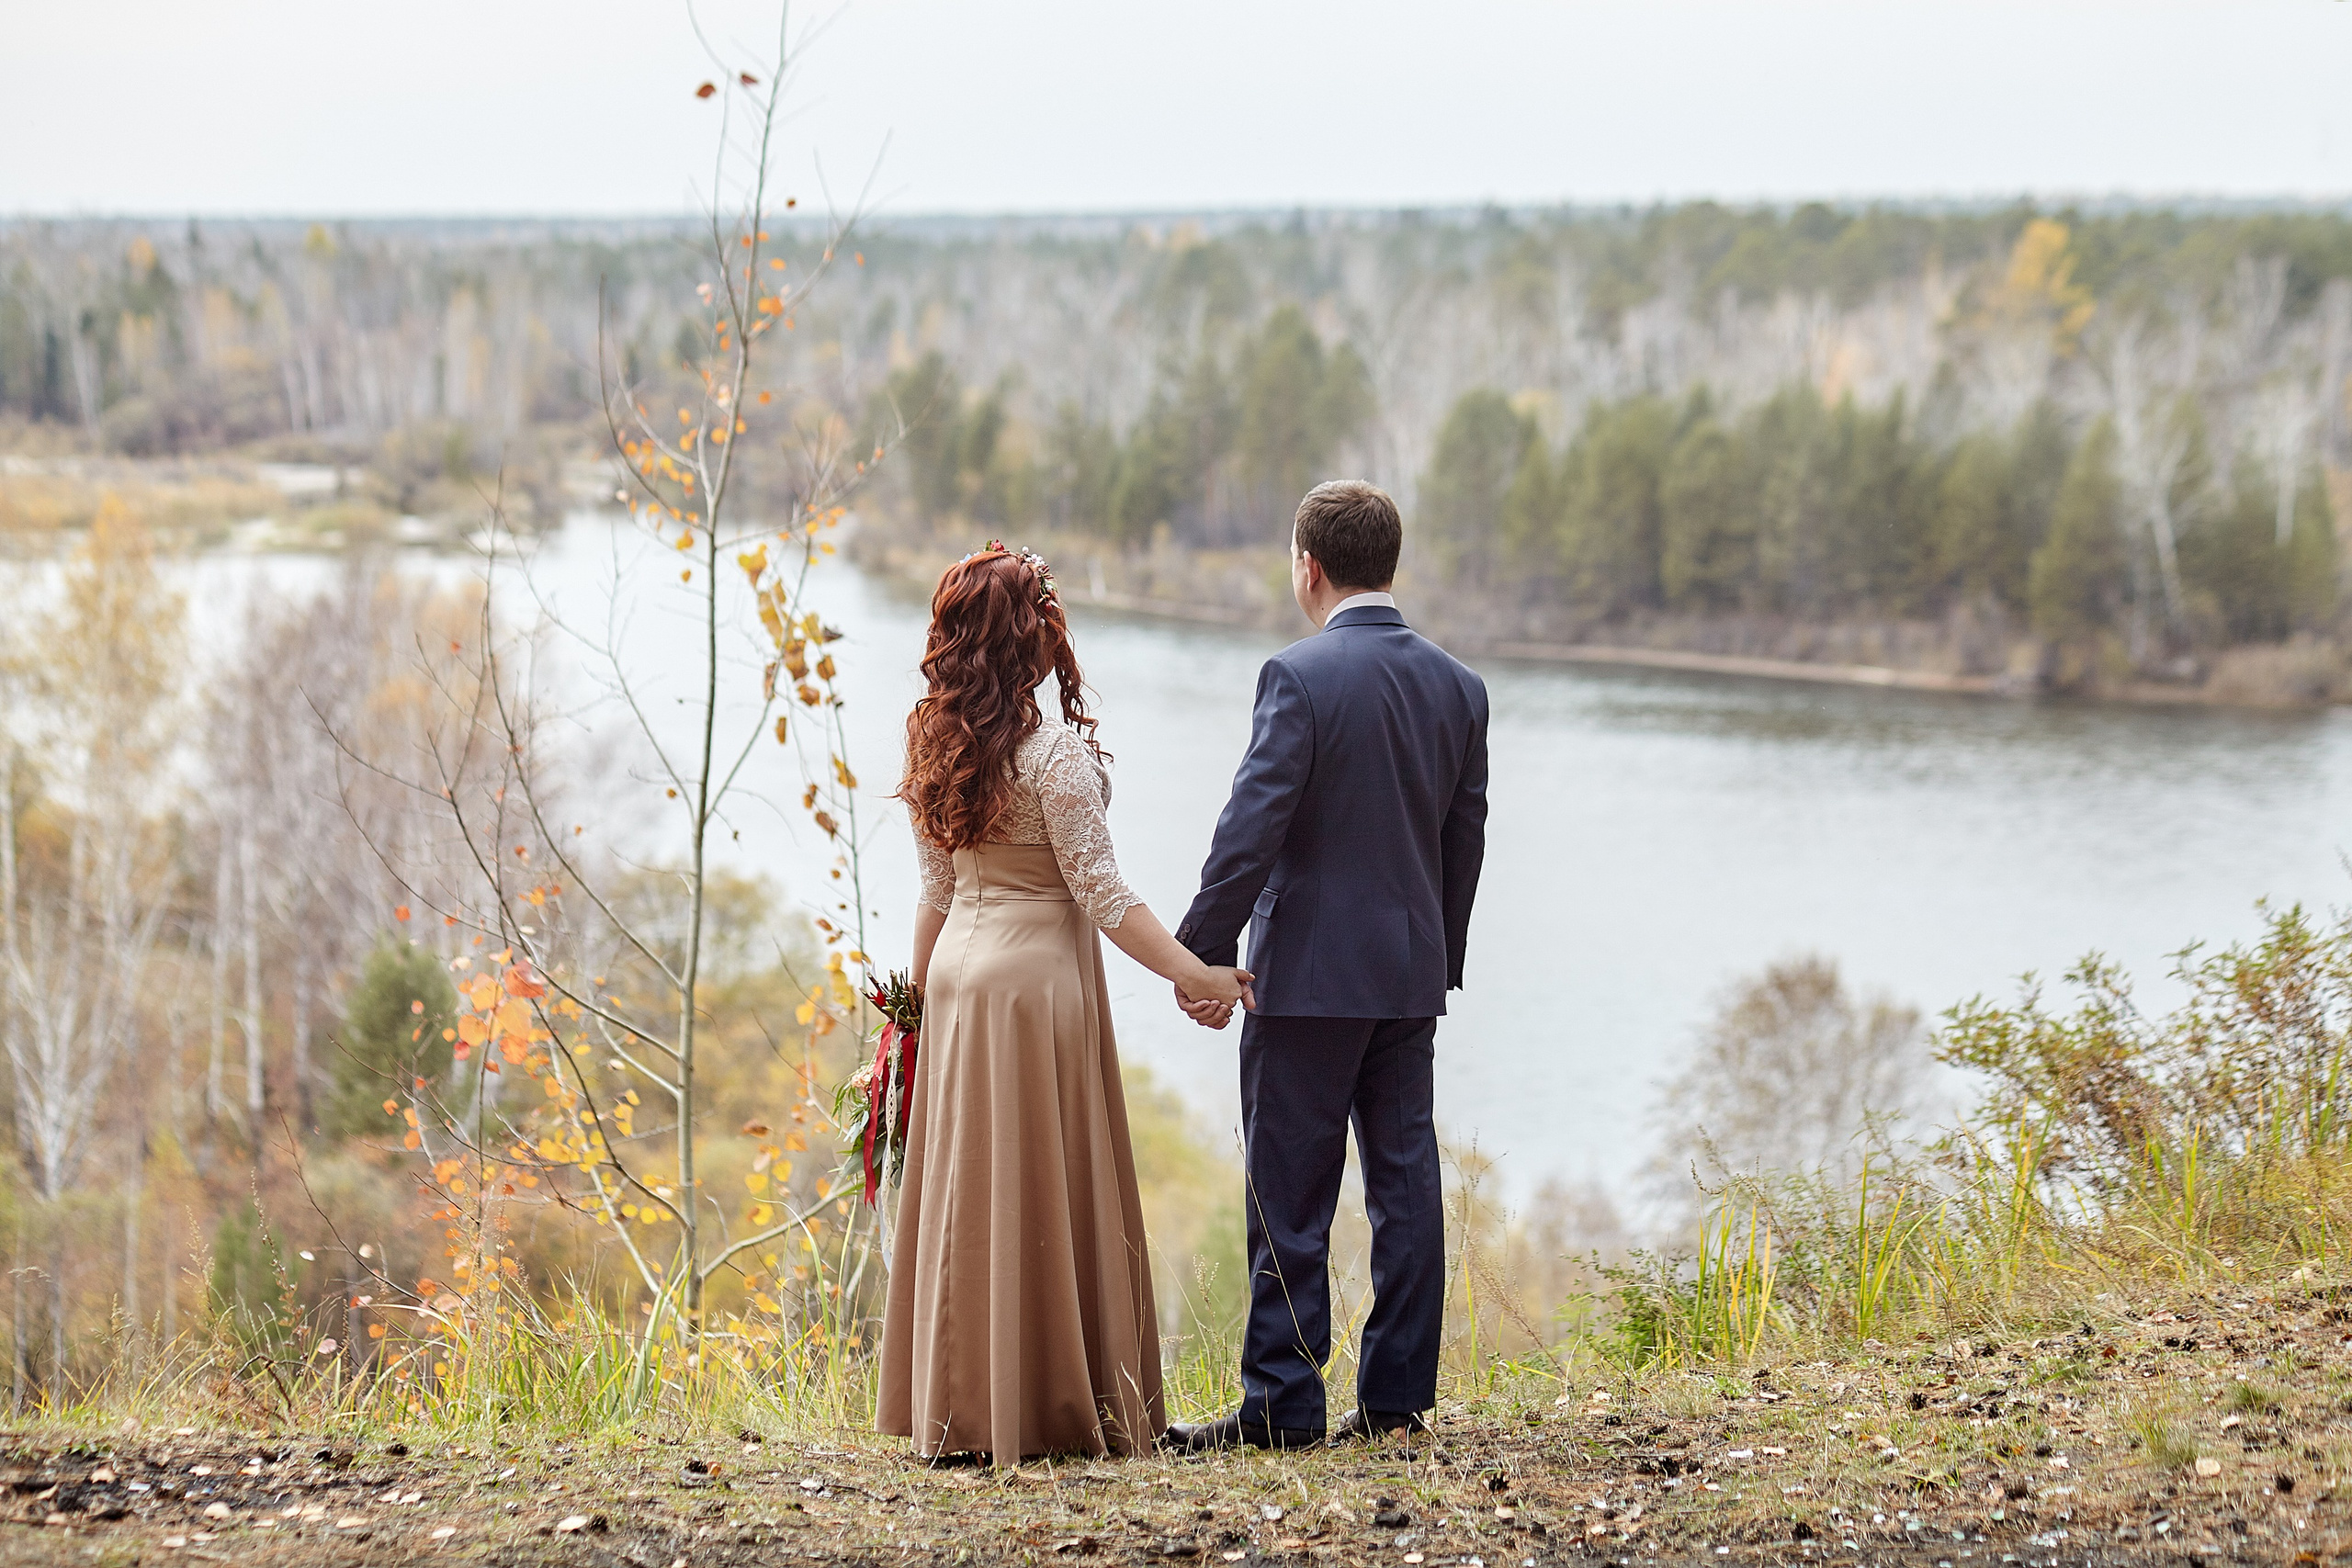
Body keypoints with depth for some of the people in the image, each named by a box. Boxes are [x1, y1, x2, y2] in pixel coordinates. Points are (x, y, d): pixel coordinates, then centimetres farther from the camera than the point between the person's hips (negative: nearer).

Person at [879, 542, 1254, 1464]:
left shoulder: (935, 747, 5)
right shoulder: (1056, 750, -15)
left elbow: (936, 891, 12)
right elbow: (1099, 892, -16)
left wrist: (921, 993, 21)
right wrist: (1195, 975, -12)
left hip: (959, 968, 7)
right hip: (1040, 971, -7)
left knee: (965, 1187, 10)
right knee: (1046, 1189, 0)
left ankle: (958, 1411, 15)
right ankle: (1048, 1408, 4)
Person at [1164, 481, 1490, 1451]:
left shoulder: (1299, 676, -12)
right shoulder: (1457, 686, 7)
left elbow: (1251, 828, -16)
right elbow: (1465, 838, 12)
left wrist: (1203, 952, -10)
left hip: (1310, 974, -6)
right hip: (1412, 977, 6)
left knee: (1291, 1196, 0)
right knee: (1405, 1182, 9)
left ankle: (1282, 1401, 2)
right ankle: (1396, 1397, 12)